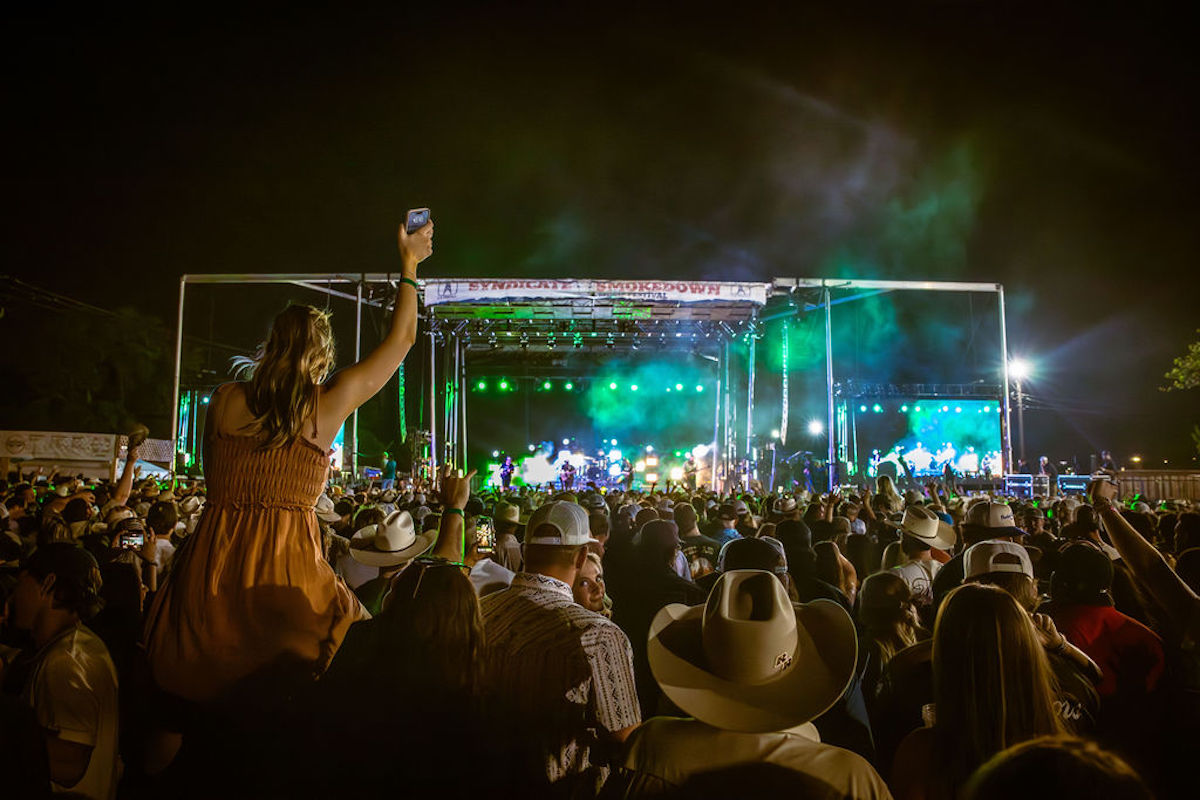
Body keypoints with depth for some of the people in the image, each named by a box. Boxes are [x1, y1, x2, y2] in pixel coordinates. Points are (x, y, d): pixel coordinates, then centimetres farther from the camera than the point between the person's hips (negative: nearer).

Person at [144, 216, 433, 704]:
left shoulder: (225, 401, 3)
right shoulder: (328, 404, -3)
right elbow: (402, 337, 9)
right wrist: (410, 264, 22)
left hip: (212, 570, 3)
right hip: (286, 575, -3)